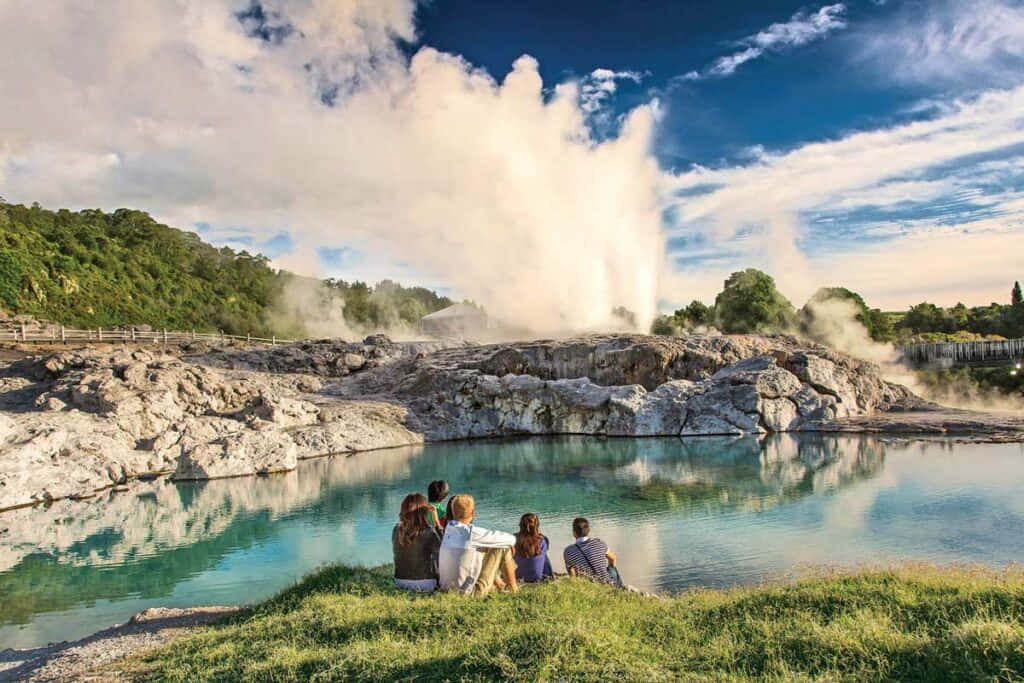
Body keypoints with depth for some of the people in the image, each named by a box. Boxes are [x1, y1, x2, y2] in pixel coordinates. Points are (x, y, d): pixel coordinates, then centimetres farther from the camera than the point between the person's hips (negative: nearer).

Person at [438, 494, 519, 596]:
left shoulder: (448, 529, -1)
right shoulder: (471, 532, -20)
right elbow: (511, 539, -10)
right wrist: (510, 544, 13)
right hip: (468, 591, -8)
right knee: (503, 549, -2)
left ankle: (499, 585, 43)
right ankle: (514, 590, 15)